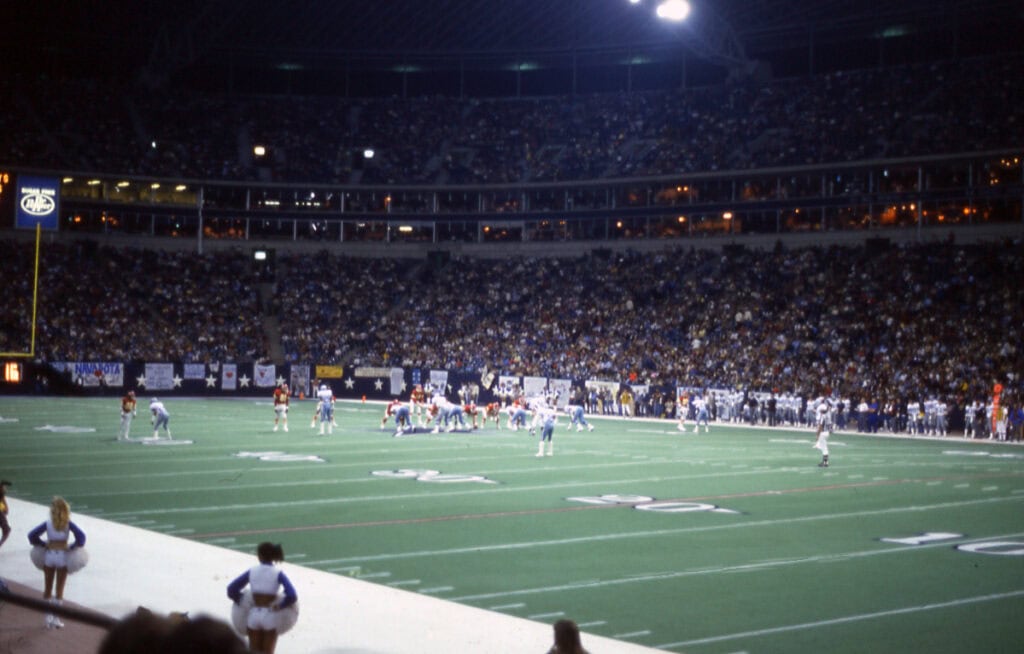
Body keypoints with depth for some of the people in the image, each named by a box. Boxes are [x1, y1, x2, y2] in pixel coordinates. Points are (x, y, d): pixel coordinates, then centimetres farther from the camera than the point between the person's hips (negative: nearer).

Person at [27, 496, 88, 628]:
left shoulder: (48, 524, -5)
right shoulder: (68, 524, -8)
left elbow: (32, 535, -7)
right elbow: (81, 536, -17)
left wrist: (43, 544, 4)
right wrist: (72, 547, -5)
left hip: (49, 556, 1)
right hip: (63, 556, -1)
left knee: (47, 588, 13)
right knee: (59, 589, 8)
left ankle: (49, 617, 14)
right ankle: (56, 618, 8)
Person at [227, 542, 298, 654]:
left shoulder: (251, 571, 1)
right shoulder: (278, 574, -6)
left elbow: (231, 589, 0)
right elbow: (292, 596, -16)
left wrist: (241, 602, 9)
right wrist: (281, 606, -1)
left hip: (253, 615, 2)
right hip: (270, 616, -2)